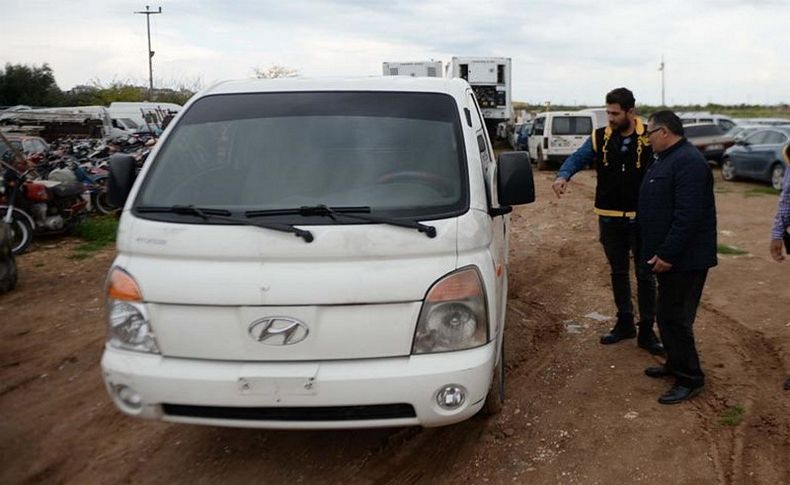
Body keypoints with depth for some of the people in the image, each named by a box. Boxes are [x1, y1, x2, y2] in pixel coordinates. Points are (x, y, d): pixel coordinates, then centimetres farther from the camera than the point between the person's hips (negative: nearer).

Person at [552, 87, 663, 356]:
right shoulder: (600, 138, 0)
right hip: (610, 218, 3)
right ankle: (624, 323, 32)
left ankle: (647, 332, 17)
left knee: (645, 275, 5)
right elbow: (577, 158, -7)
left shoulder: (650, 138, -9)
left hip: (641, 218, -3)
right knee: (618, 273, 16)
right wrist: (563, 175, -29)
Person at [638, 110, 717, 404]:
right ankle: (676, 364, 32)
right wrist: (660, 252, 20)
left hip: (685, 259, -10)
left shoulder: (688, 162, -20)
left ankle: (690, 379, 8)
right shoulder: (668, 159, 15)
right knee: (669, 314, 18)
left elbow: (687, 216, -27)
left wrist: (667, 254, -25)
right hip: (670, 255, 10)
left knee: (673, 317, -4)